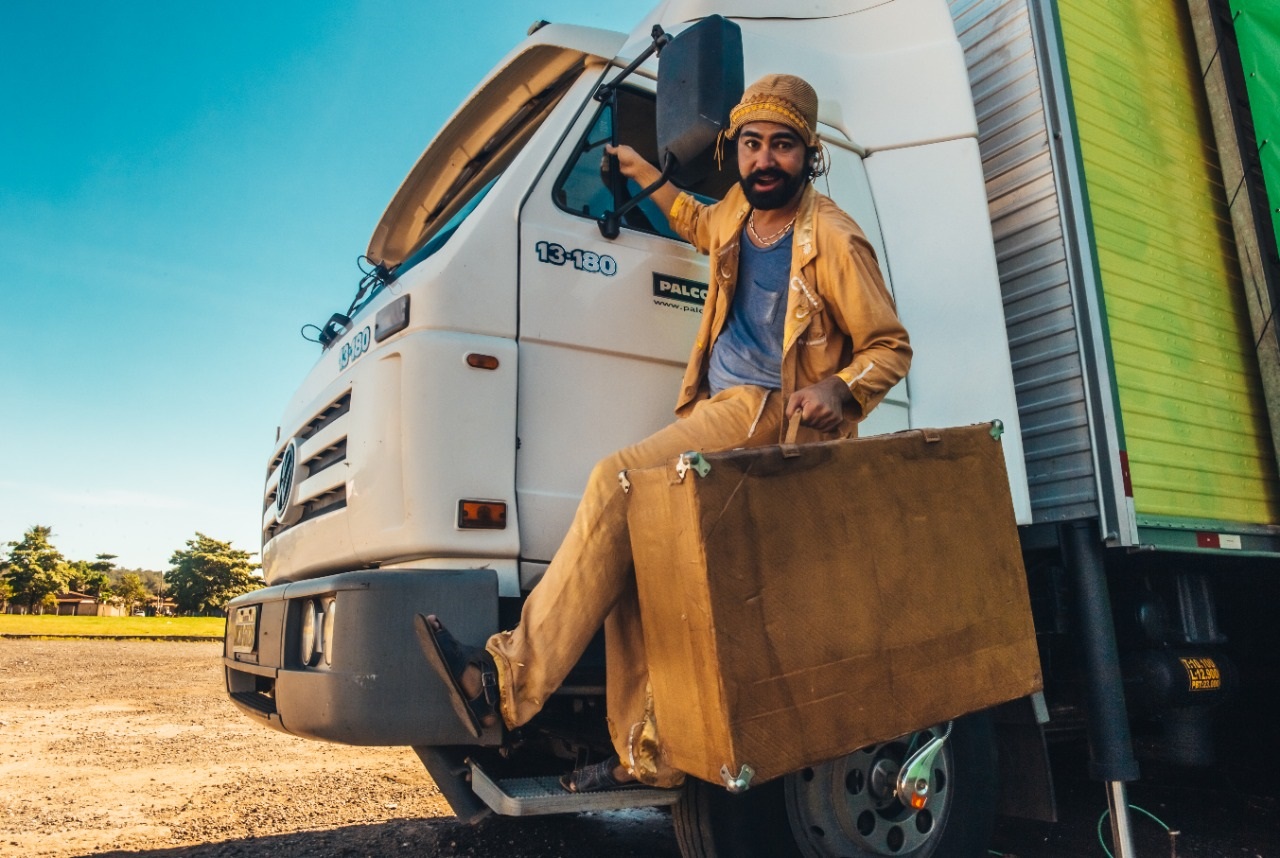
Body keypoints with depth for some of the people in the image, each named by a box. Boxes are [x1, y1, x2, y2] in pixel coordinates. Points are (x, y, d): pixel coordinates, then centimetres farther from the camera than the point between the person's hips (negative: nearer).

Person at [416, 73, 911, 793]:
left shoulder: (834, 241, -8)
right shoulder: (739, 210, 15)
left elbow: (891, 347, -5)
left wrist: (839, 389, -24)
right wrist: (646, 175, 37)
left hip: (768, 411, -8)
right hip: (716, 408, 8)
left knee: (618, 485, -26)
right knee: (634, 548, -8)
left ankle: (512, 680, -21)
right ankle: (645, 756, -2)